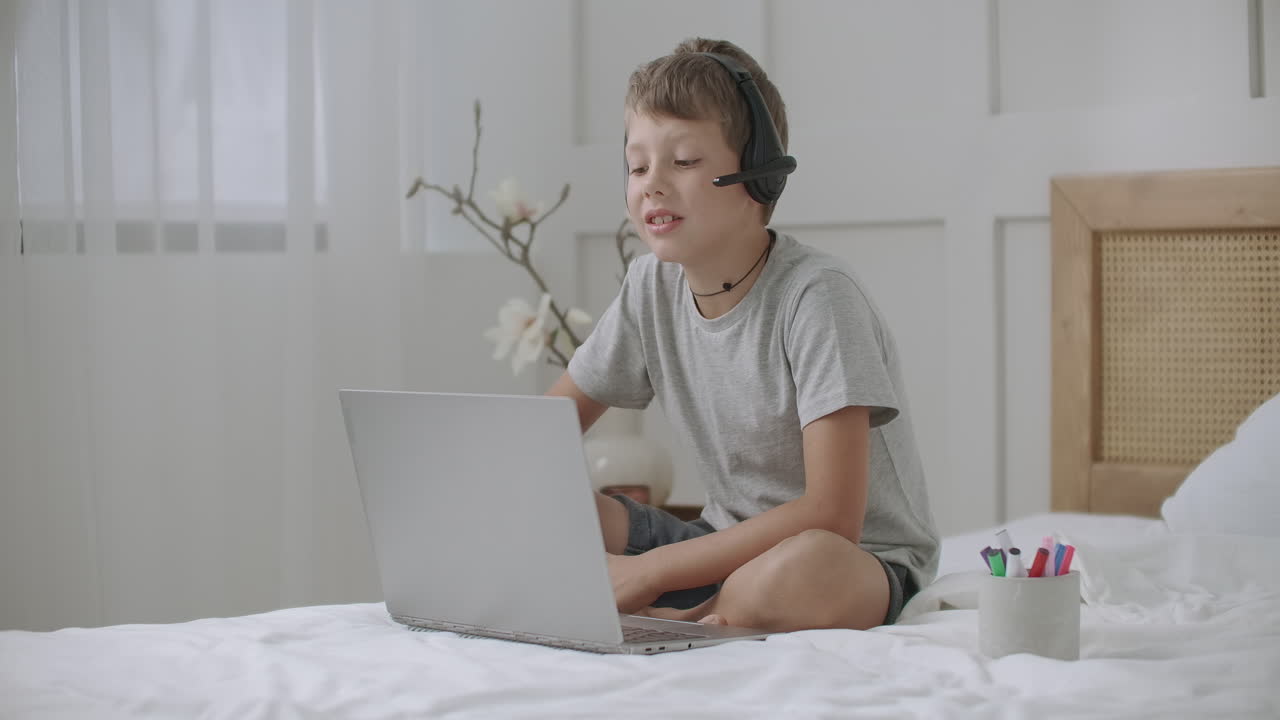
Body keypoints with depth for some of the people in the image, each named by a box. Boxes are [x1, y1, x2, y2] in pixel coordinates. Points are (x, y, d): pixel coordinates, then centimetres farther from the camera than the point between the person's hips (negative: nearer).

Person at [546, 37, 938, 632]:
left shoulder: (817, 295, -20)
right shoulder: (651, 287, 1)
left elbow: (832, 515, -27)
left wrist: (651, 570, -25)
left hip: (864, 559, -6)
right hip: (728, 545, 6)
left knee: (801, 568, -42)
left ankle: (675, 621, -15)